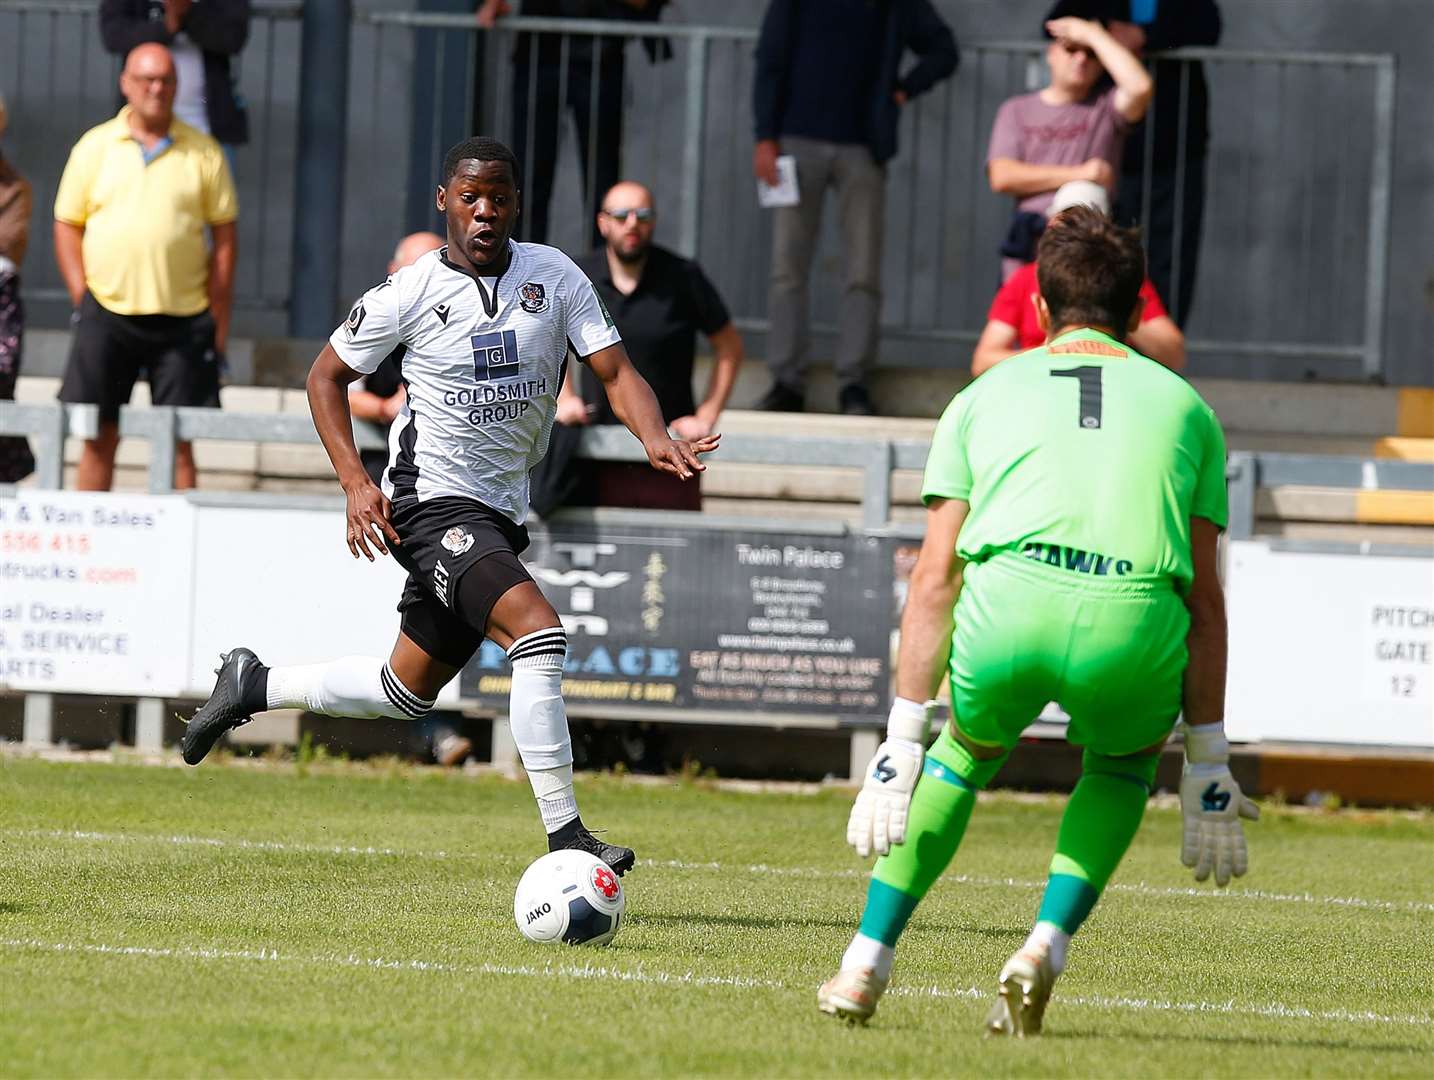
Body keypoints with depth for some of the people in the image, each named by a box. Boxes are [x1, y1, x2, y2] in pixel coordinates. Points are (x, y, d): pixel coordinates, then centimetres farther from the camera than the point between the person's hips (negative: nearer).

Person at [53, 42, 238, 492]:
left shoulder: (203, 153, 4)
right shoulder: (95, 147, 6)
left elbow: (225, 237, 6)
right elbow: (67, 226, 8)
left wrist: (219, 320, 1)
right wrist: (82, 296, -3)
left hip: (182, 319, 0)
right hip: (106, 315, 0)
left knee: (179, 440, -1)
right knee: (99, 436, 2)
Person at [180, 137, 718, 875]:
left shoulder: (556, 277, 1)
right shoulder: (411, 292, -8)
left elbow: (614, 372, -2)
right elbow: (327, 376, 3)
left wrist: (654, 436, -23)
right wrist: (355, 482, -9)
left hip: (501, 511, 6)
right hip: (434, 503, -6)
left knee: (407, 693, 17)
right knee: (537, 629, -27)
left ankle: (253, 687, 38)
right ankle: (563, 836, -27)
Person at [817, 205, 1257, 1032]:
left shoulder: (985, 396, 26)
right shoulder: (1185, 405, 27)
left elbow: (934, 580, 19)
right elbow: (1204, 601, 23)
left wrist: (900, 745, 19)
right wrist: (1208, 770, 25)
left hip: (1009, 600, 0)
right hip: (1135, 621, 0)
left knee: (965, 752, 33)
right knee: (1125, 764, 33)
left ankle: (868, 963, 25)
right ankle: (1047, 946, 13)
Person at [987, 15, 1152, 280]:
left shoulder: (1107, 108, 9)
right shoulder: (1017, 110, 13)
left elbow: (1140, 88, -14)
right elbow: (1002, 177, 0)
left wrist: (1093, 35, -3)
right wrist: (1076, 174, -6)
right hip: (1029, 238, 2)